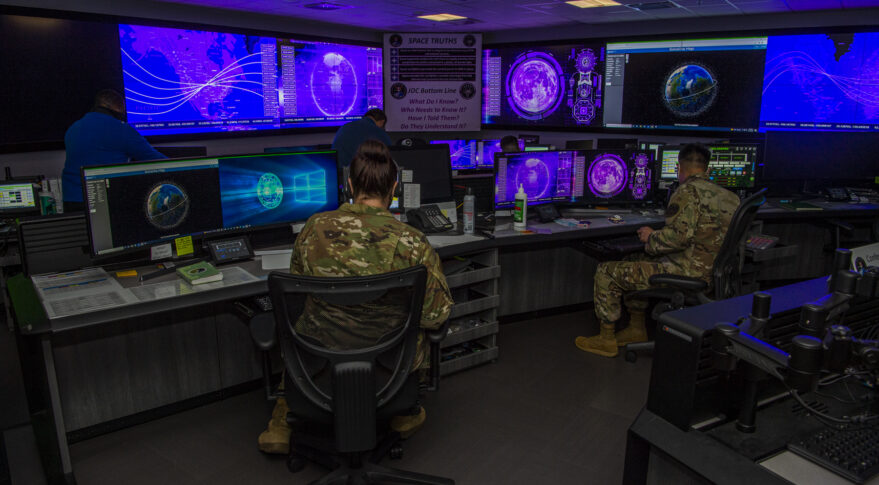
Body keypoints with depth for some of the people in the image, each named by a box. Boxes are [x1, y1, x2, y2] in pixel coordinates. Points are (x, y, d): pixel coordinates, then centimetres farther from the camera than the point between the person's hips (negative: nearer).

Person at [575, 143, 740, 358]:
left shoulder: (689, 191, -17)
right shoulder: (728, 195, 11)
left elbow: (680, 236, -27)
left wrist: (651, 237, -7)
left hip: (689, 272, -10)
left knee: (606, 272, -1)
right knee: (633, 262, 27)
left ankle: (606, 340, 10)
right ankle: (637, 328, 30)